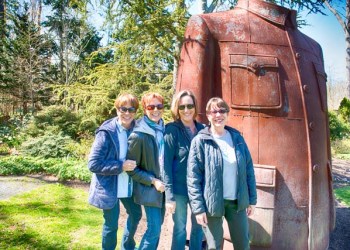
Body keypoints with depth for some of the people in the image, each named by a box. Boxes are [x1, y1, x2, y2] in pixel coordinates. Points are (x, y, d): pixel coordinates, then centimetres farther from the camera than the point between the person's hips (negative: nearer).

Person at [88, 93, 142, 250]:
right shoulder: (106, 132, -19)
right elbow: (93, 163, -20)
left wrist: (133, 166, -6)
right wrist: (120, 166, -25)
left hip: (129, 184, 6)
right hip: (109, 186, -6)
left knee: (136, 214, 23)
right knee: (111, 224, 6)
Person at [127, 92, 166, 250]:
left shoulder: (165, 130, 2)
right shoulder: (138, 134, -17)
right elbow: (131, 169, -13)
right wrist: (153, 181, -18)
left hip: (164, 187, 6)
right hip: (149, 189, -6)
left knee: (157, 225, 16)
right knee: (154, 229, -5)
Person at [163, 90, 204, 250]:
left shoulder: (202, 129, 4)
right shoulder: (172, 130, -10)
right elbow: (166, 163, -12)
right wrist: (169, 195, -15)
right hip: (179, 188, -4)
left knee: (199, 226, 14)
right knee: (180, 229, 7)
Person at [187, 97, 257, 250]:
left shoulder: (237, 138, 5)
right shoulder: (200, 141, -8)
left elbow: (249, 170, 8)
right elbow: (193, 177, -10)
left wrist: (252, 199, 7)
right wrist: (198, 208, -14)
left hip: (237, 201, 4)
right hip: (212, 203, -4)